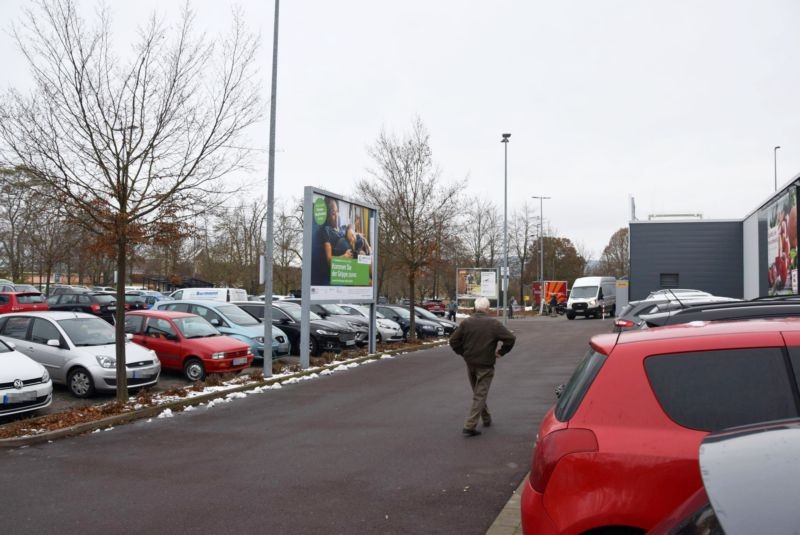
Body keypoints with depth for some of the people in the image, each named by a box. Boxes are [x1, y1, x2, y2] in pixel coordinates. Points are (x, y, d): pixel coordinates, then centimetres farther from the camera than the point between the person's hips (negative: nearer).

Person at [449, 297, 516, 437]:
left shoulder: (466, 323, -1)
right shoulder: (494, 324, -9)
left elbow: (453, 340, -2)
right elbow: (511, 338, -11)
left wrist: (463, 353, 9)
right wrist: (501, 352, 2)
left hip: (470, 363, 4)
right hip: (485, 365, -4)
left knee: (477, 393, 22)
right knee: (480, 395, -1)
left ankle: (486, 418, 35)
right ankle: (469, 426, -8)